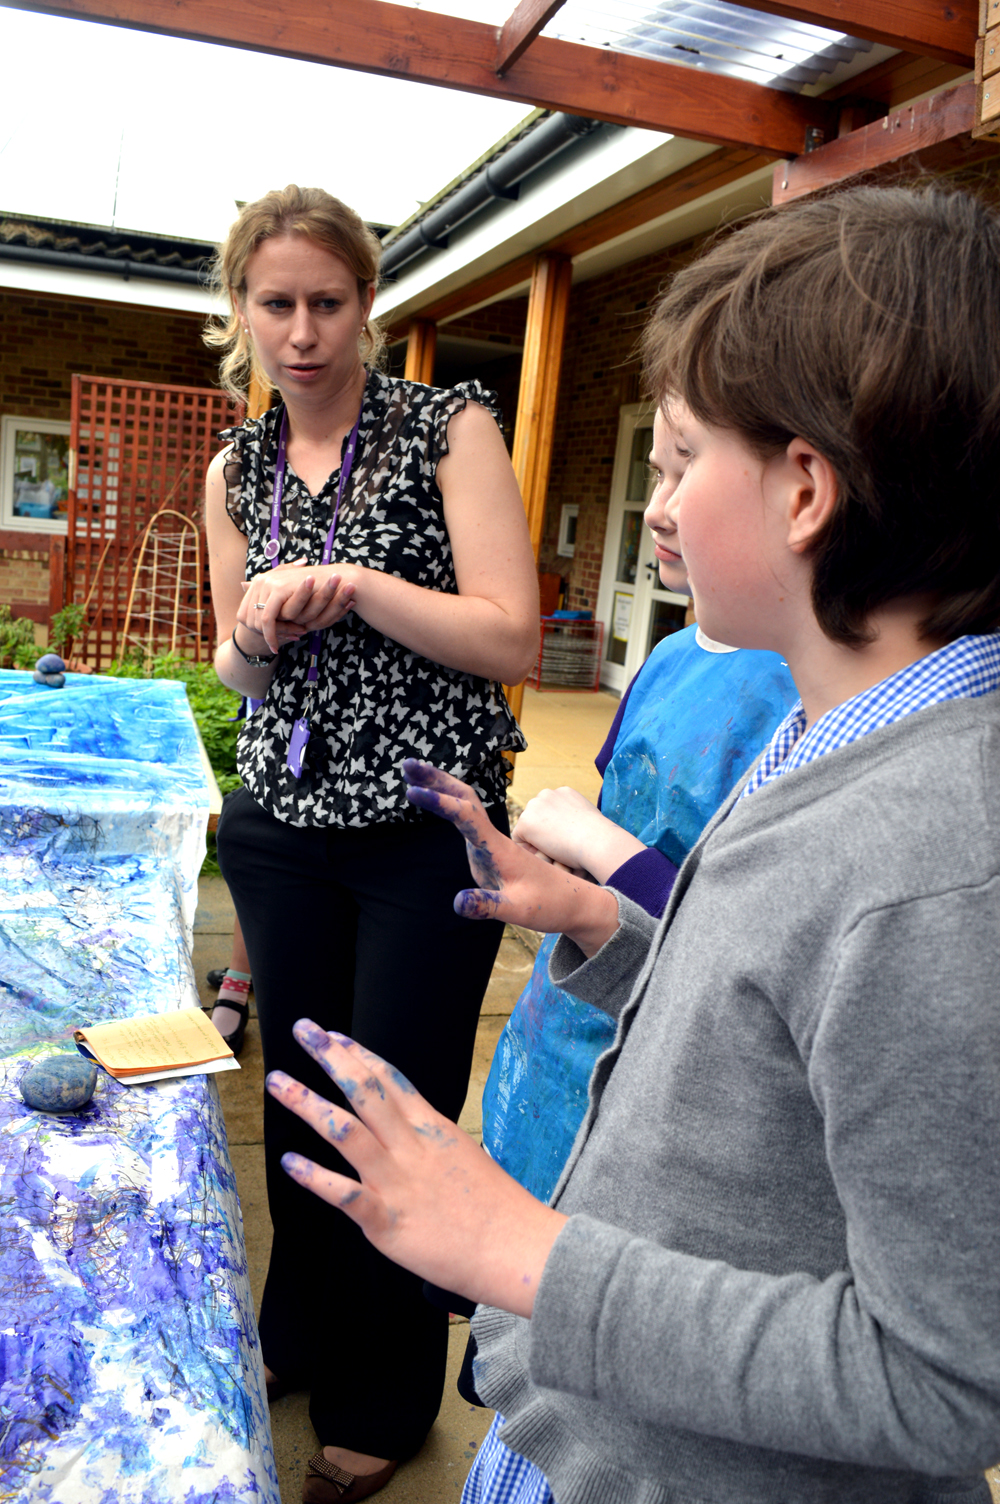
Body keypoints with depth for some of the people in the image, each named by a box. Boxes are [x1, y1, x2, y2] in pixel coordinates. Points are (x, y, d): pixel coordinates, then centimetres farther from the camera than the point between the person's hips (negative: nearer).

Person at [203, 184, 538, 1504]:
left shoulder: (450, 429, -6)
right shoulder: (236, 470, 9)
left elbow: (512, 637, -13)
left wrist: (348, 580, -19)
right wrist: (259, 637, -6)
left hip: (427, 829, -4)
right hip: (283, 821, 5)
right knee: (294, 1093, 16)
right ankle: (300, 1335, 42)